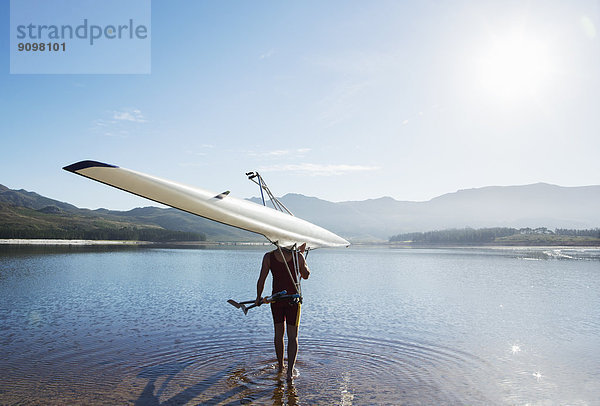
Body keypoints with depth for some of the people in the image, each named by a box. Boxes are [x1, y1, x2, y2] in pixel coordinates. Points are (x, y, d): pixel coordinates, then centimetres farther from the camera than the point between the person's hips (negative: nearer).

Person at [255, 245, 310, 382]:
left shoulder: (268, 257, -9)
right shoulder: (298, 256, -10)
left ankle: (280, 366, 33)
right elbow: (306, 275, 7)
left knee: (278, 334, 18)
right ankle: (290, 372, -1)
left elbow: (261, 280, -4)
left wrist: (259, 297, 12)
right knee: (292, 336, 7)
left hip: (276, 299, 1)